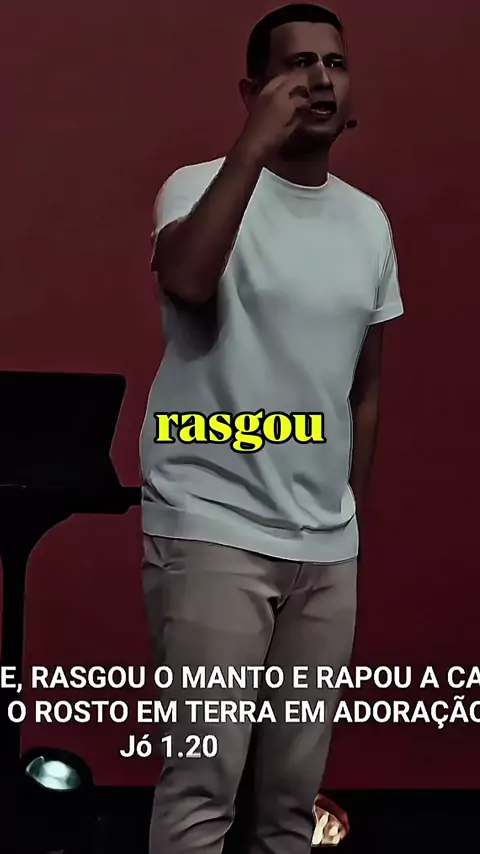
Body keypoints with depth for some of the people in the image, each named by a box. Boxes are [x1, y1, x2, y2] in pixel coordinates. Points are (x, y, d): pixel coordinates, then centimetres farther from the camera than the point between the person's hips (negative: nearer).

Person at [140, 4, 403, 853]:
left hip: (327, 544, 5)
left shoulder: (369, 221, 12)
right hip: (213, 527, -5)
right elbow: (186, 282, -29)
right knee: (203, 778, -8)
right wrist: (255, 142, -24)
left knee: (296, 786, 9)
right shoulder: (202, 186, -5)